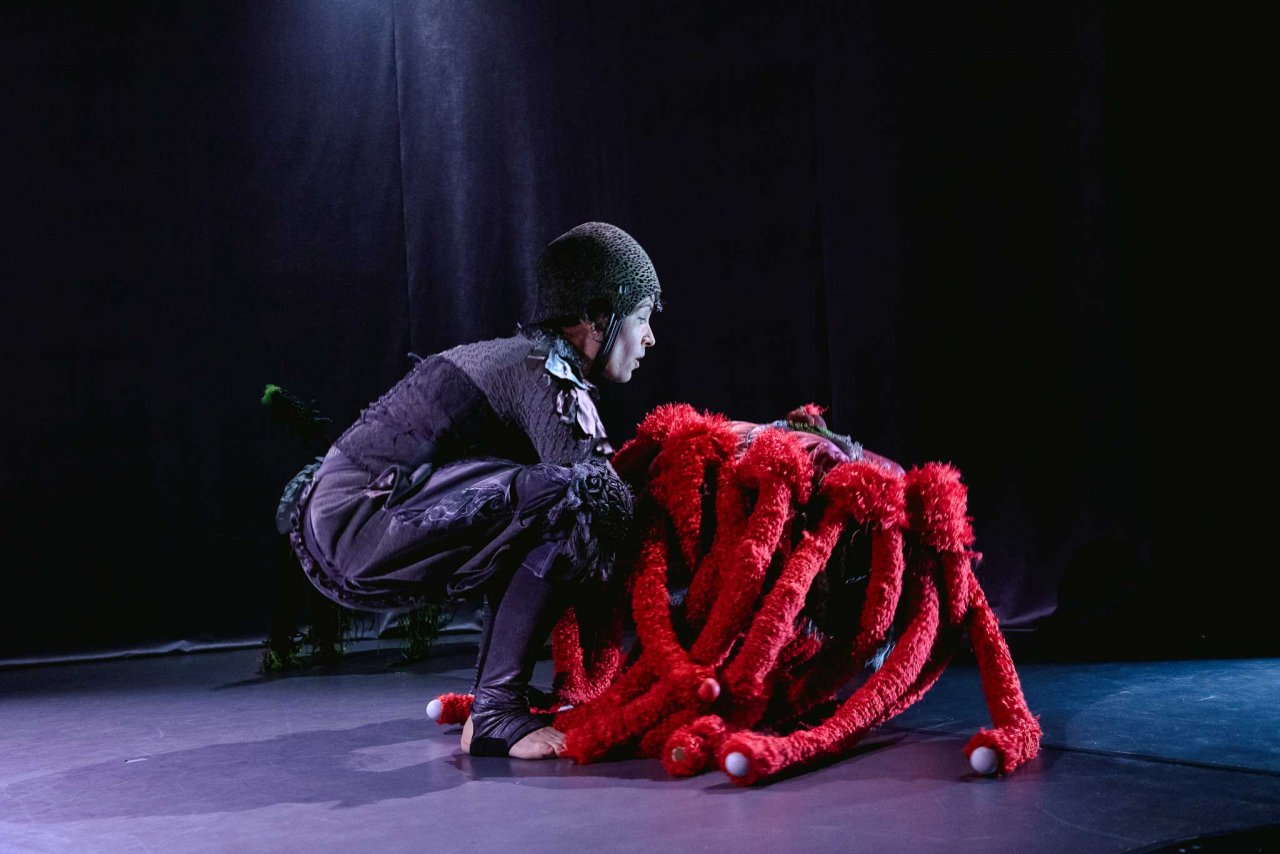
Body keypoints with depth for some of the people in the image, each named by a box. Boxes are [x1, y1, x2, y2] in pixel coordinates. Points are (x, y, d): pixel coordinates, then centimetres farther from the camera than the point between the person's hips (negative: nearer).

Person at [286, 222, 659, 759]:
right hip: (355, 527, -10)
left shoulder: (512, 355, 20)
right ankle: (495, 712, -16)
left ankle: (491, 700, 12)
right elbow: (609, 504, -18)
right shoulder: (548, 377, -10)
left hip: (329, 526, 11)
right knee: (571, 497, -21)